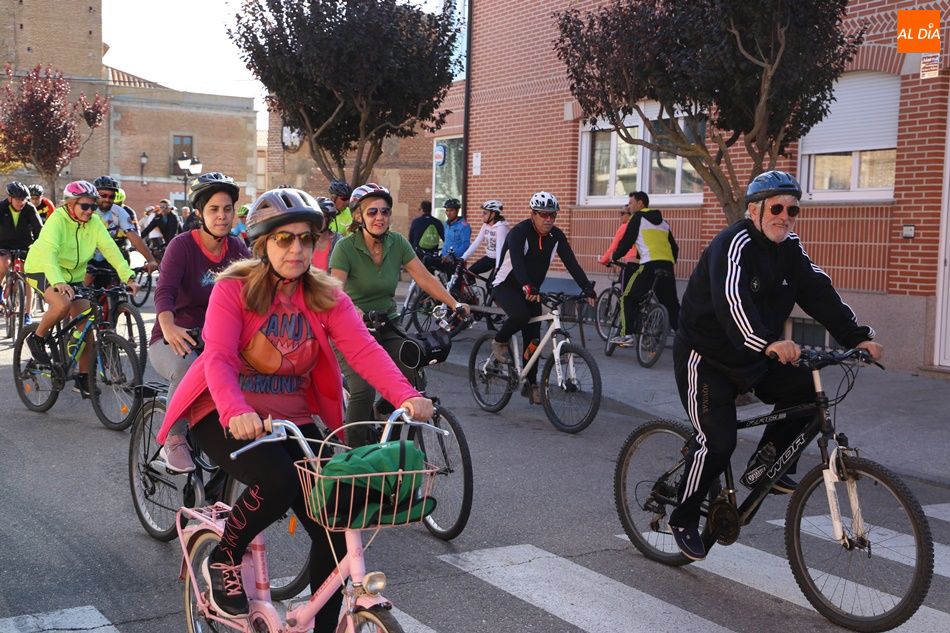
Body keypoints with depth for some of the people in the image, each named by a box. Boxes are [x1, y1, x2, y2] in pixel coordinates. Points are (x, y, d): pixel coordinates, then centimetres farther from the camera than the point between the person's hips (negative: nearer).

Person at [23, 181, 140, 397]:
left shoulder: (94, 222, -9)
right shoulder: (58, 219, -24)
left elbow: (110, 249, -15)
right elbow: (49, 252, -37)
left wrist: (128, 277, -28)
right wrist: (58, 282, -54)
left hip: (73, 274, 6)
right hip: (42, 270, -6)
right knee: (63, 304, -35)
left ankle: (84, 378, 10)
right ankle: (37, 338, -7)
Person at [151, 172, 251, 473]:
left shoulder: (237, 248, 3)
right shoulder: (182, 245, -10)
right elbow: (164, 291, -25)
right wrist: (168, 327, -46)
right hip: (175, 339, -4)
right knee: (188, 368, -38)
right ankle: (174, 442, -17)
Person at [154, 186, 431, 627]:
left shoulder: (326, 297, 0)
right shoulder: (233, 289, -9)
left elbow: (364, 350, -15)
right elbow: (218, 359, -22)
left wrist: (406, 396, -33)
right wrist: (236, 412, -43)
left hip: (292, 420, 4)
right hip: (229, 417, -4)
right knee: (278, 479, -33)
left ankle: (325, 624, 14)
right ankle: (222, 561, -3)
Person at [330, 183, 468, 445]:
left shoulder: (398, 243, -1)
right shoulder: (345, 247, -14)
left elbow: (425, 278, -4)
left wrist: (454, 304, -17)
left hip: (387, 326, 4)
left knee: (410, 377, -17)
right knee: (364, 390, -24)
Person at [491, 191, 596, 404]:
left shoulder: (556, 236, -5)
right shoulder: (519, 232, -22)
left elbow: (571, 263, -9)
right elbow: (517, 260, -38)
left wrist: (588, 289, -22)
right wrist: (527, 287, -55)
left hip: (532, 290, 5)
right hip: (506, 286, -5)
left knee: (533, 338, -1)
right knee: (520, 315, -34)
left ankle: (531, 384, 9)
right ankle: (500, 341, -4)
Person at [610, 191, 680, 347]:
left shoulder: (638, 217, 7)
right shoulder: (663, 222, 26)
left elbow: (627, 242, 2)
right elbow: (674, 248, 25)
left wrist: (614, 257, 15)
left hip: (649, 265, -6)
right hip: (668, 266, 6)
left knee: (628, 298, 4)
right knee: (672, 304, 11)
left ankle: (627, 335, -6)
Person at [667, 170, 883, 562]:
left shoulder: (789, 248, 3)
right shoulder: (735, 244, -21)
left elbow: (820, 294, -3)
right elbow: (732, 300, -38)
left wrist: (858, 337, -15)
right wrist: (767, 343, -53)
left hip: (753, 359, 8)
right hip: (706, 357, -8)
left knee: (809, 388, -9)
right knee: (718, 443, -14)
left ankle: (764, 465, 6)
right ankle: (683, 519, 6)